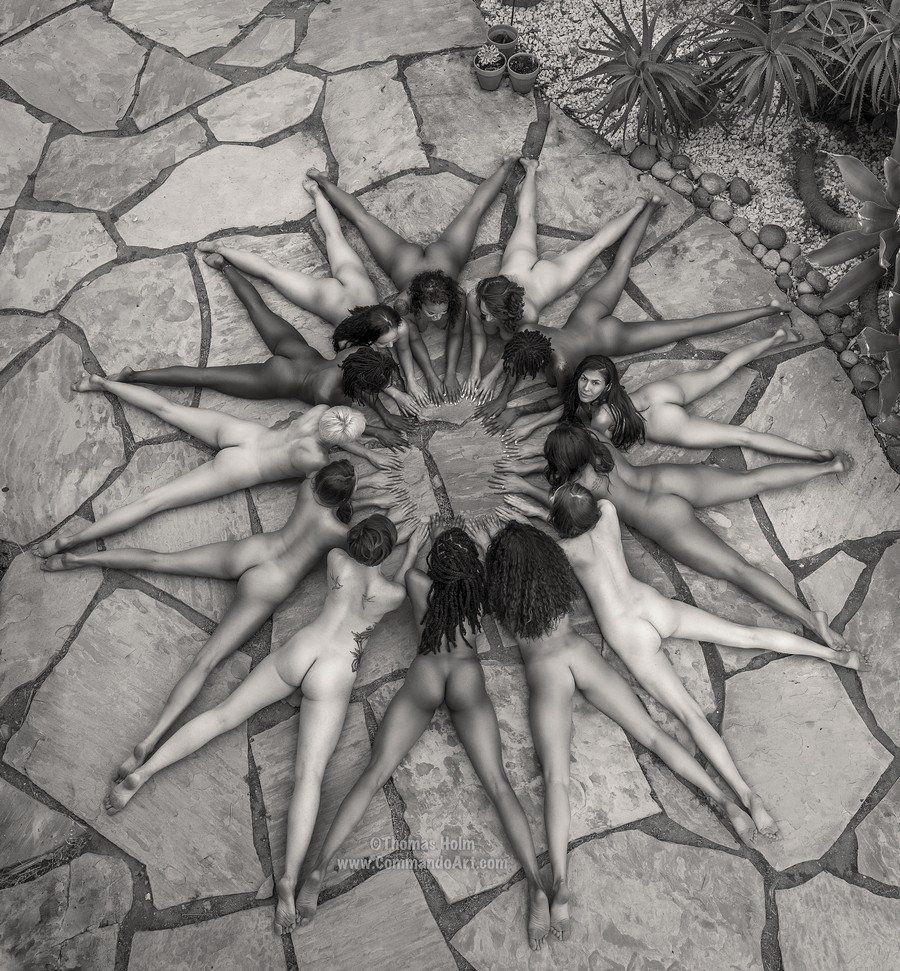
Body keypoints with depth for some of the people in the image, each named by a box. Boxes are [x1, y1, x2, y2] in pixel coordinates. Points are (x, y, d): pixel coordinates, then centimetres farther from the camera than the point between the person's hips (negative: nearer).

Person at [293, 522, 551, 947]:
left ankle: (319, 869, -20)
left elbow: (400, 574, 28)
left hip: (423, 680, 0)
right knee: (498, 784, -10)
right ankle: (535, 885, -24)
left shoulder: (420, 583, 3)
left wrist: (411, 549, 44)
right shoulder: (483, 588, 2)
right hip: (468, 684, 0)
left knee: (374, 773, -7)